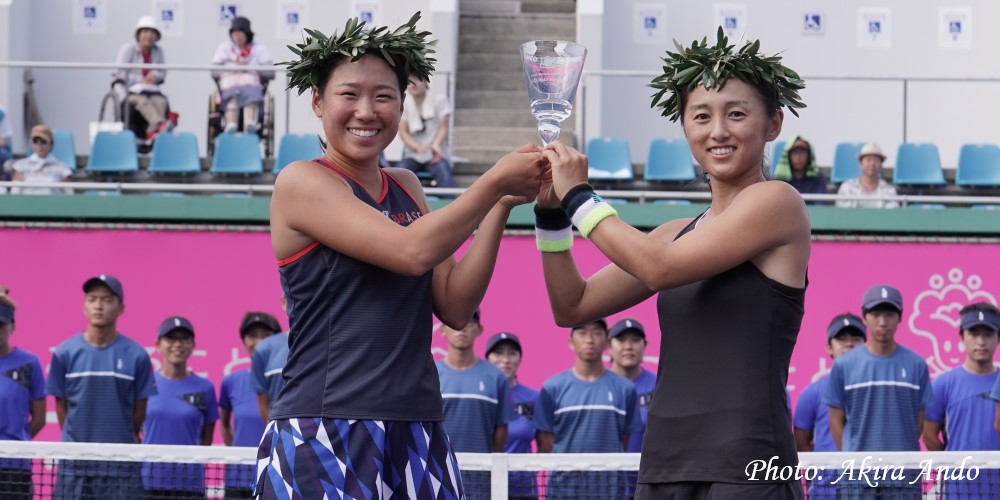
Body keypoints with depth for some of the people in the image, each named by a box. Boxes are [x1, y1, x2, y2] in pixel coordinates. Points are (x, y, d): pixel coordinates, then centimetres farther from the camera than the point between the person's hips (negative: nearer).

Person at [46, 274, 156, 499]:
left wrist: (121, 441, 7)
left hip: (121, 464, -1)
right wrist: (75, 440, 7)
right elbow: (61, 405, 8)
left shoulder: (136, 356, -1)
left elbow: (140, 410, 5)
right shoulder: (65, 353, 2)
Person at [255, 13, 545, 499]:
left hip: (417, 436, 6)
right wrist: (495, 181, -6)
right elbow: (412, 250, -15)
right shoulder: (302, 182, -4)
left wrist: (501, 206, 3)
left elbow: (454, 307, 9)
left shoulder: (405, 188, 16)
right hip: (325, 435, -6)